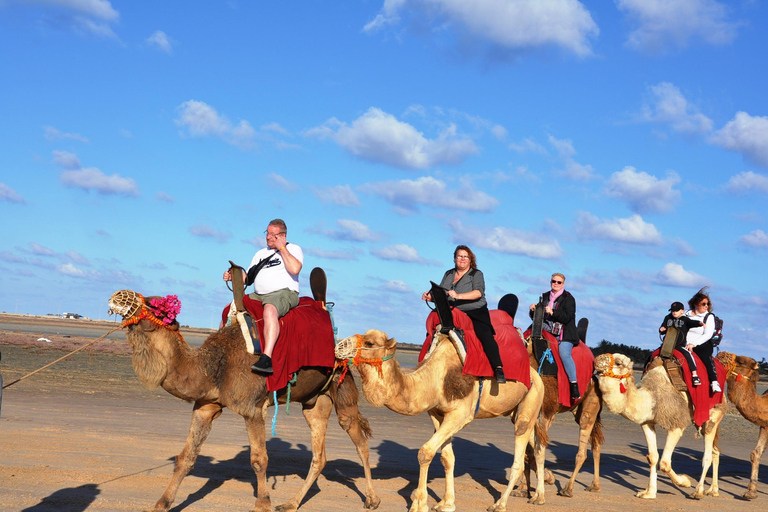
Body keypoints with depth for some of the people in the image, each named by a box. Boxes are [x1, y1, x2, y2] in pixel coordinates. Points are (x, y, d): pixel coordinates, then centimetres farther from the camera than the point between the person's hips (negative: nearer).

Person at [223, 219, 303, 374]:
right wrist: (233, 276, 2)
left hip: (284, 293, -8)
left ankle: (267, 358, -51)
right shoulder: (261, 253, 26)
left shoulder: (293, 249, 7)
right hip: (258, 295, 8)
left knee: (270, 310, -39)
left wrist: (282, 248, -7)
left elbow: (295, 269, -15)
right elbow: (248, 278, 22)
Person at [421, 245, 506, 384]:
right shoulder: (448, 274, 16)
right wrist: (430, 296, -10)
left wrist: (458, 296, -30)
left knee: (485, 334, -28)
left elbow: (479, 292, -17)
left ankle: (498, 369, -36)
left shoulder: (476, 274, 0)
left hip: (475, 311, -5)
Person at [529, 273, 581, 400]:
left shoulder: (568, 298, 3)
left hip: (564, 334, -5)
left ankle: (574, 385, -28)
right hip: (547, 331, 5)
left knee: (564, 353, -28)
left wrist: (553, 313, -20)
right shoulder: (545, 297, 18)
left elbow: (568, 317, -10)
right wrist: (533, 310, -2)